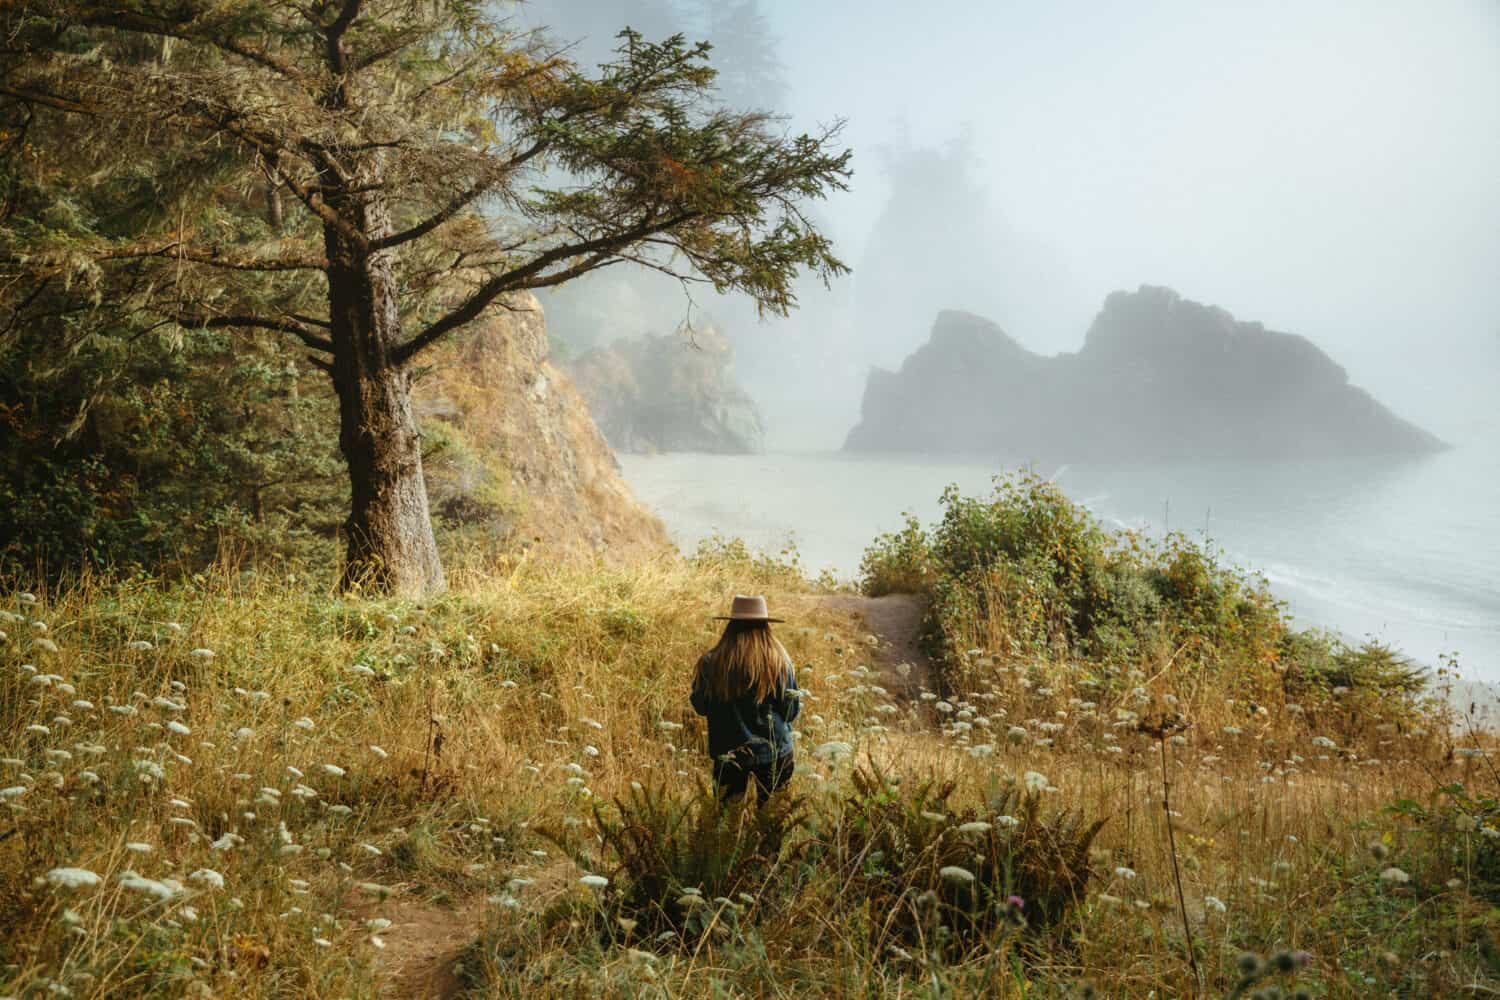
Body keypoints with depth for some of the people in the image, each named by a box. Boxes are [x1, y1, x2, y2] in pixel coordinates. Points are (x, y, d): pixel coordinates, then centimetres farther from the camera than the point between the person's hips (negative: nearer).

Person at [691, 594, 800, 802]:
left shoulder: (711, 663, -10)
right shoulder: (779, 662, -11)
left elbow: (700, 707, 4)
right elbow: (791, 712, -3)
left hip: (728, 755, 0)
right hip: (775, 754, 0)